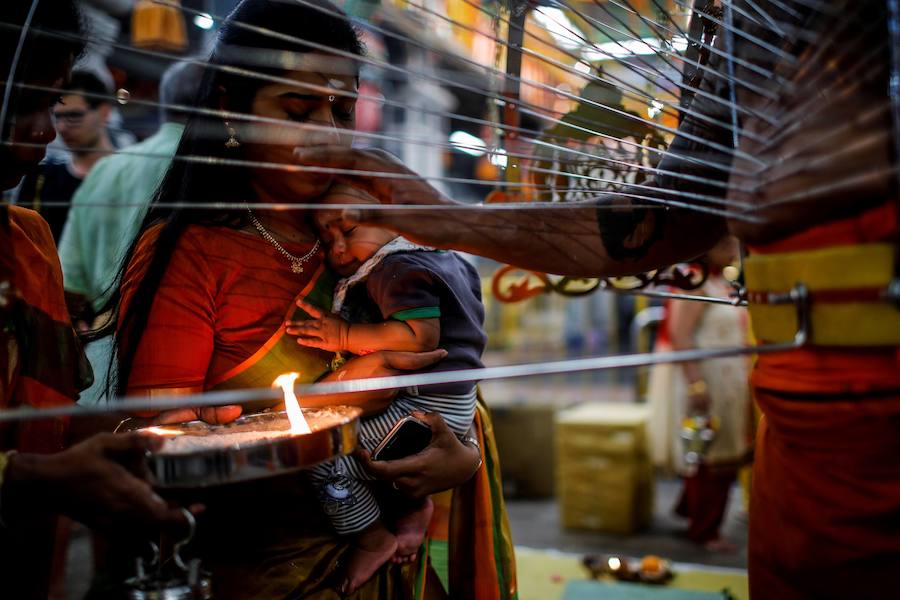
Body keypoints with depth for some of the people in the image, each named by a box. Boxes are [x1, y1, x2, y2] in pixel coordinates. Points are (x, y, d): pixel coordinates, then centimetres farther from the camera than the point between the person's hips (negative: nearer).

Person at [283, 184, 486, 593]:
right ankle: (412, 502, 23)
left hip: (430, 408, -11)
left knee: (325, 459, -13)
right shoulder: (442, 257, 14)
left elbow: (422, 336, -30)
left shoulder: (397, 267, -17)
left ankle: (372, 539, 7)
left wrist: (346, 336, -21)